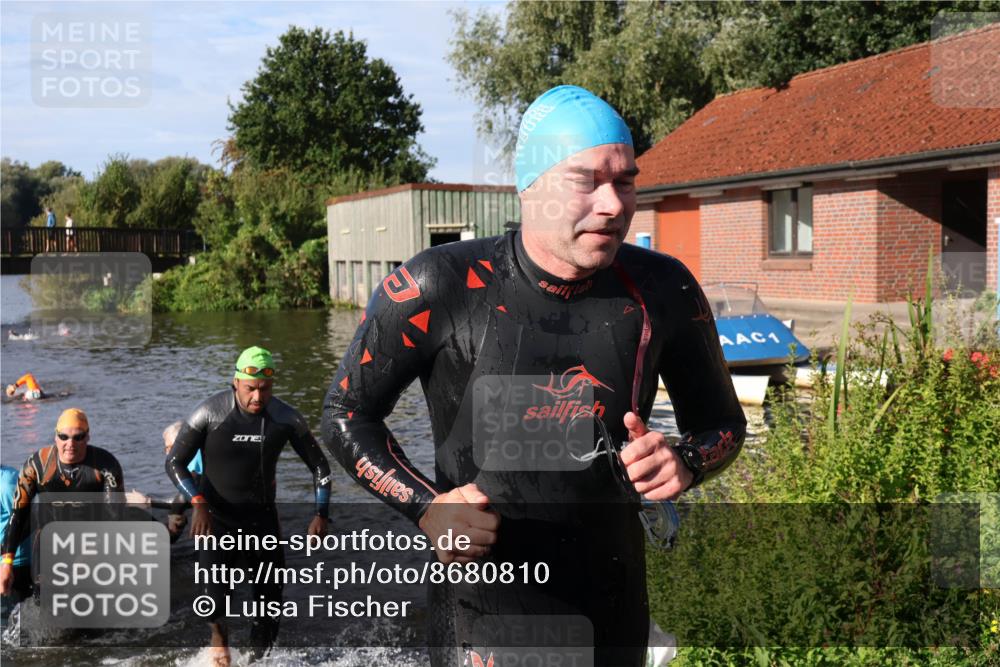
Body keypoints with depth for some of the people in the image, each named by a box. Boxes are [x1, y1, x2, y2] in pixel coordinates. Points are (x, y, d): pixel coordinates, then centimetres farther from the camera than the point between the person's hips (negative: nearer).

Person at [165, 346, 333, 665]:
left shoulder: (287, 418, -7)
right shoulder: (210, 413, -14)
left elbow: (319, 465, 4)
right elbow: (174, 463, -7)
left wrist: (321, 513, -6)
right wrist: (198, 503, -21)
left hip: (261, 516, 3)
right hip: (216, 516, -2)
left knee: (271, 597, 2)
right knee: (214, 598, -20)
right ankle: (219, 634, 13)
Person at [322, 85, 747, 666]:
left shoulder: (662, 291, -8)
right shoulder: (439, 289, -16)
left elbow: (723, 422, 7)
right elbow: (348, 413, -3)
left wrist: (686, 462, -15)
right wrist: (425, 508, -17)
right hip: (484, 606, -3)